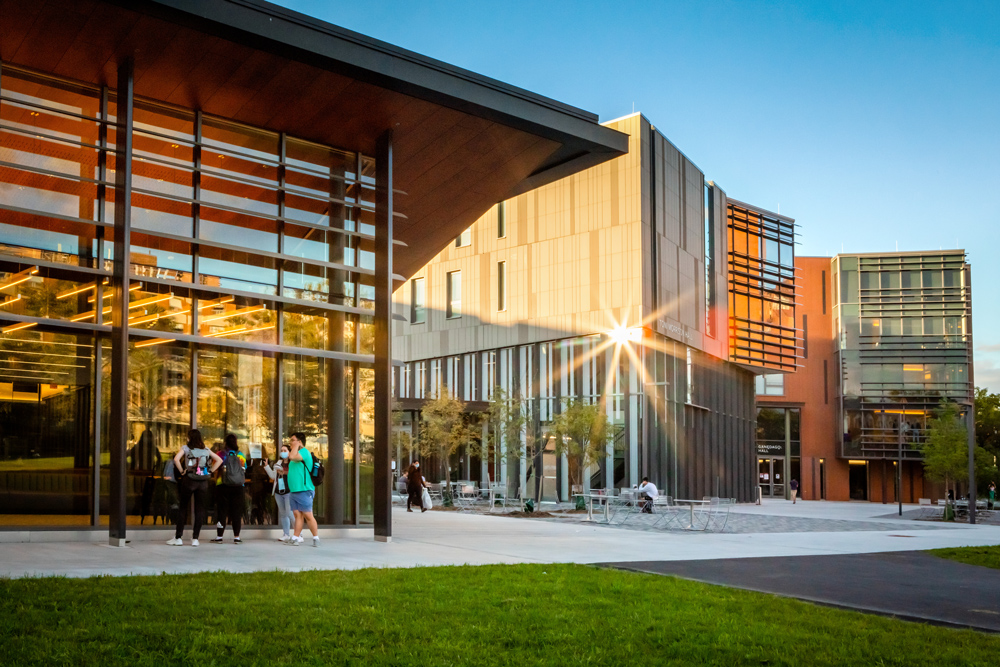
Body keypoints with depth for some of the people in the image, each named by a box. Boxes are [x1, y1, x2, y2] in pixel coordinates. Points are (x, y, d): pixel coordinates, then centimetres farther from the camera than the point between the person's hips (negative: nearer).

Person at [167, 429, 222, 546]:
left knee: (183, 508, 6)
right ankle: (195, 538, 5)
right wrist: (210, 471, 9)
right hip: (203, 482, 2)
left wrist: (182, 471, -7)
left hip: (189, 480, -2)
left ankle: (178, 538, 8)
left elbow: (176, 459, -18)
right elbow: (219, 460, 9)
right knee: (200, 509, 6)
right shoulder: (206, 449, 8)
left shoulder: (186, 448, -2)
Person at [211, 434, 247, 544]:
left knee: (222, 511, 4)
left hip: (223, 486, -1)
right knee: (237, 511, 4)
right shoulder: (241, 455, 5)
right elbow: (244, 471, 11)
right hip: (238, 487, 1)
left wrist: (216, 481, 20)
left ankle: (219, 536, 6)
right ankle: (236, 537, 4)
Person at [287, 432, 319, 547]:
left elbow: (292, 457, -30)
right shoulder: (297, 453, 20)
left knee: (308, 515, -6)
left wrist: (296, 445, -16)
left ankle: (316, 538, 1)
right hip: (294, 490, 9)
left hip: (304, 490, -9)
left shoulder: (304, 452, -10)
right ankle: (296, 538, 8)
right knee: (297, 514, 8)